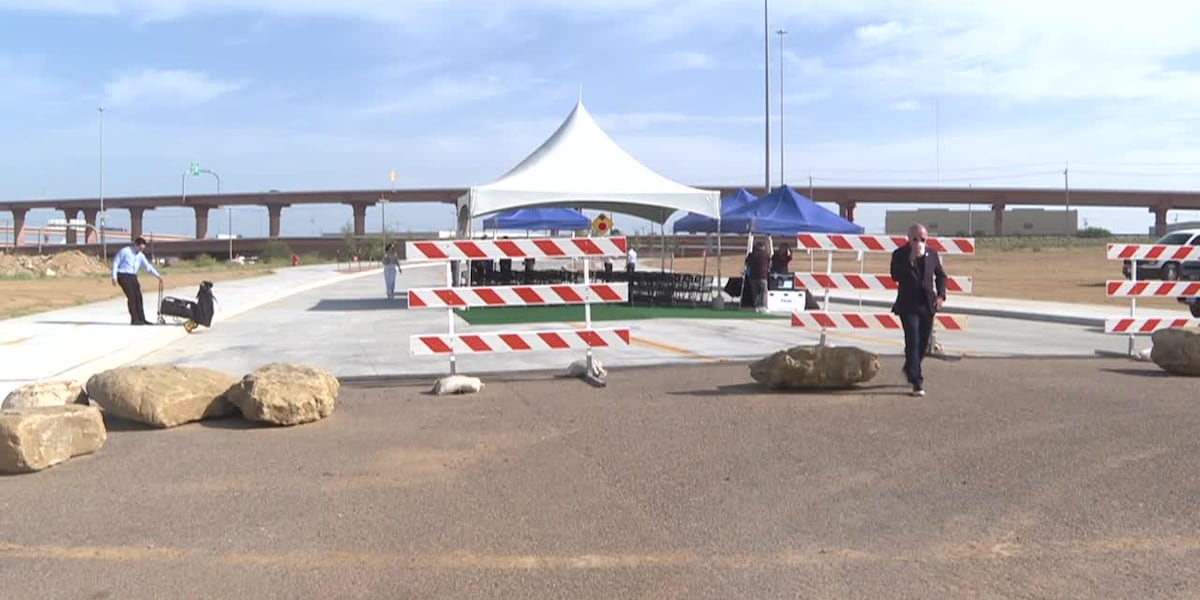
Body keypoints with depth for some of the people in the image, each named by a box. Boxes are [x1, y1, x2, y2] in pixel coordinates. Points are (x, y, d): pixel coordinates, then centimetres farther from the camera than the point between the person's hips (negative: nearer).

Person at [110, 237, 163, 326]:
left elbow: (148, 266, 3)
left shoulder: (140, 256, 9)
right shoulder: (125, 251, -7)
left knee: (138, 297, 0)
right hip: (123, 276, -6)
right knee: (131, 297, -14)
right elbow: (115, 262, -5)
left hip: (133, 277, 6)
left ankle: (141, 319, 6)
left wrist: (157, 275, -10)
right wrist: (114, 277, -10)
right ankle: (134, 319, -9)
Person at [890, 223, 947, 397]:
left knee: (923, 343, 13)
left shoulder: (932, 254, 5)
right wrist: (911, 258, -24)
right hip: (908, 306, -4)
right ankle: (916, 382, -7)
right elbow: (896, 276, -20)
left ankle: (910, 370, 37)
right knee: (913, 342, -10)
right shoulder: (899, 254, -7)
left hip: (927, 305, 5)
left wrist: (941, 295, 4)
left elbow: (940, 275, 17)